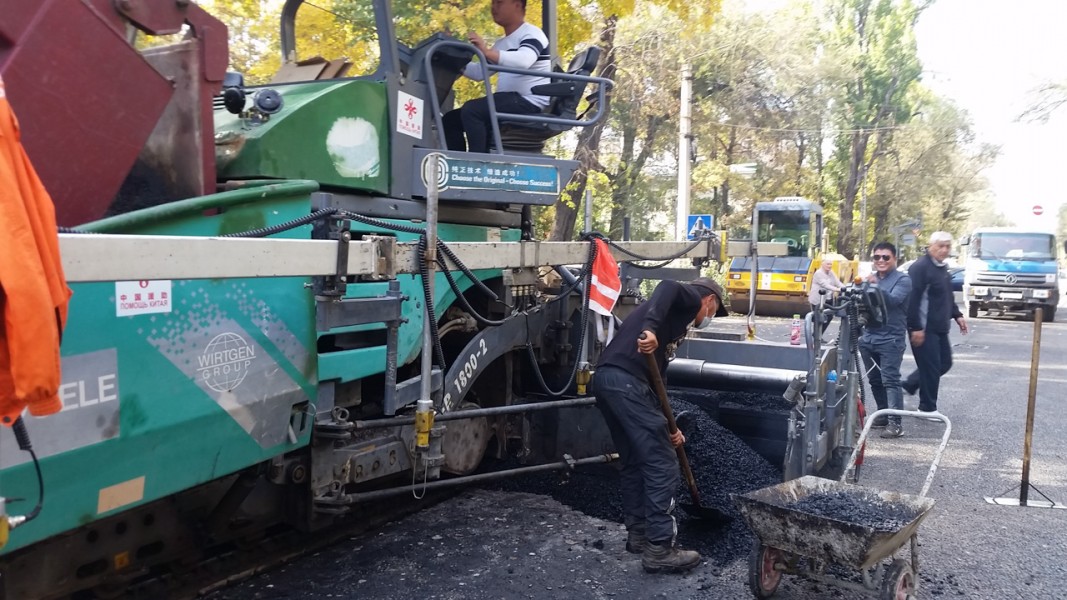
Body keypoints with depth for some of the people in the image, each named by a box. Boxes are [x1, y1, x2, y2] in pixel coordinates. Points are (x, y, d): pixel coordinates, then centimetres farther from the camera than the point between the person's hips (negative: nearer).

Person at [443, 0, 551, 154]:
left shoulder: (531, 34, -4)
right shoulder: (502, 43, 23)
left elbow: (523, 61, -26)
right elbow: (479, 72, 19)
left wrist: (487, 52, -36)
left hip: (529, 103, -9)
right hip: (507, 102, 9)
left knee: (471, 109, -29)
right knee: (451, 119, 2)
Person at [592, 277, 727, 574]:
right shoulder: (691, 298, 10)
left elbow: (653, 375, 30)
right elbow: (667, 287, -16)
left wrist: (666, 427, 31)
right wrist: (651, 327, -32)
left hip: (605, 378, 10)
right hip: (625, 380, -10)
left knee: (634, 461, 21)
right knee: (661, 463, -2)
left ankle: (637, 533, 31)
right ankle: (660, 549, 2)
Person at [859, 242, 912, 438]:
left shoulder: (902, 280, -4)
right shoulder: (869, 278, 16)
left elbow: (893, 300, -24)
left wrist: (877, 286, -41)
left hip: (891, 339, -6)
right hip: (868, 337, 6)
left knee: (890, 380, -11)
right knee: (875, 380, 12)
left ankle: (895, 423, -11)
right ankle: (883, 414, 25)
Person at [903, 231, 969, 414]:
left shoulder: (942, 267, 16)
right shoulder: (920, 267, -15)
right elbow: (912, 299, -21)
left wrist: (957, 315, 17)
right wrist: (916, 327, -23)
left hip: (940, 328, 10)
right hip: (924, 329, -9)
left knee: (944, 363, 14)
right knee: (930, 367, -4)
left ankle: (909, 385, 27)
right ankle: (928, 408, 7)